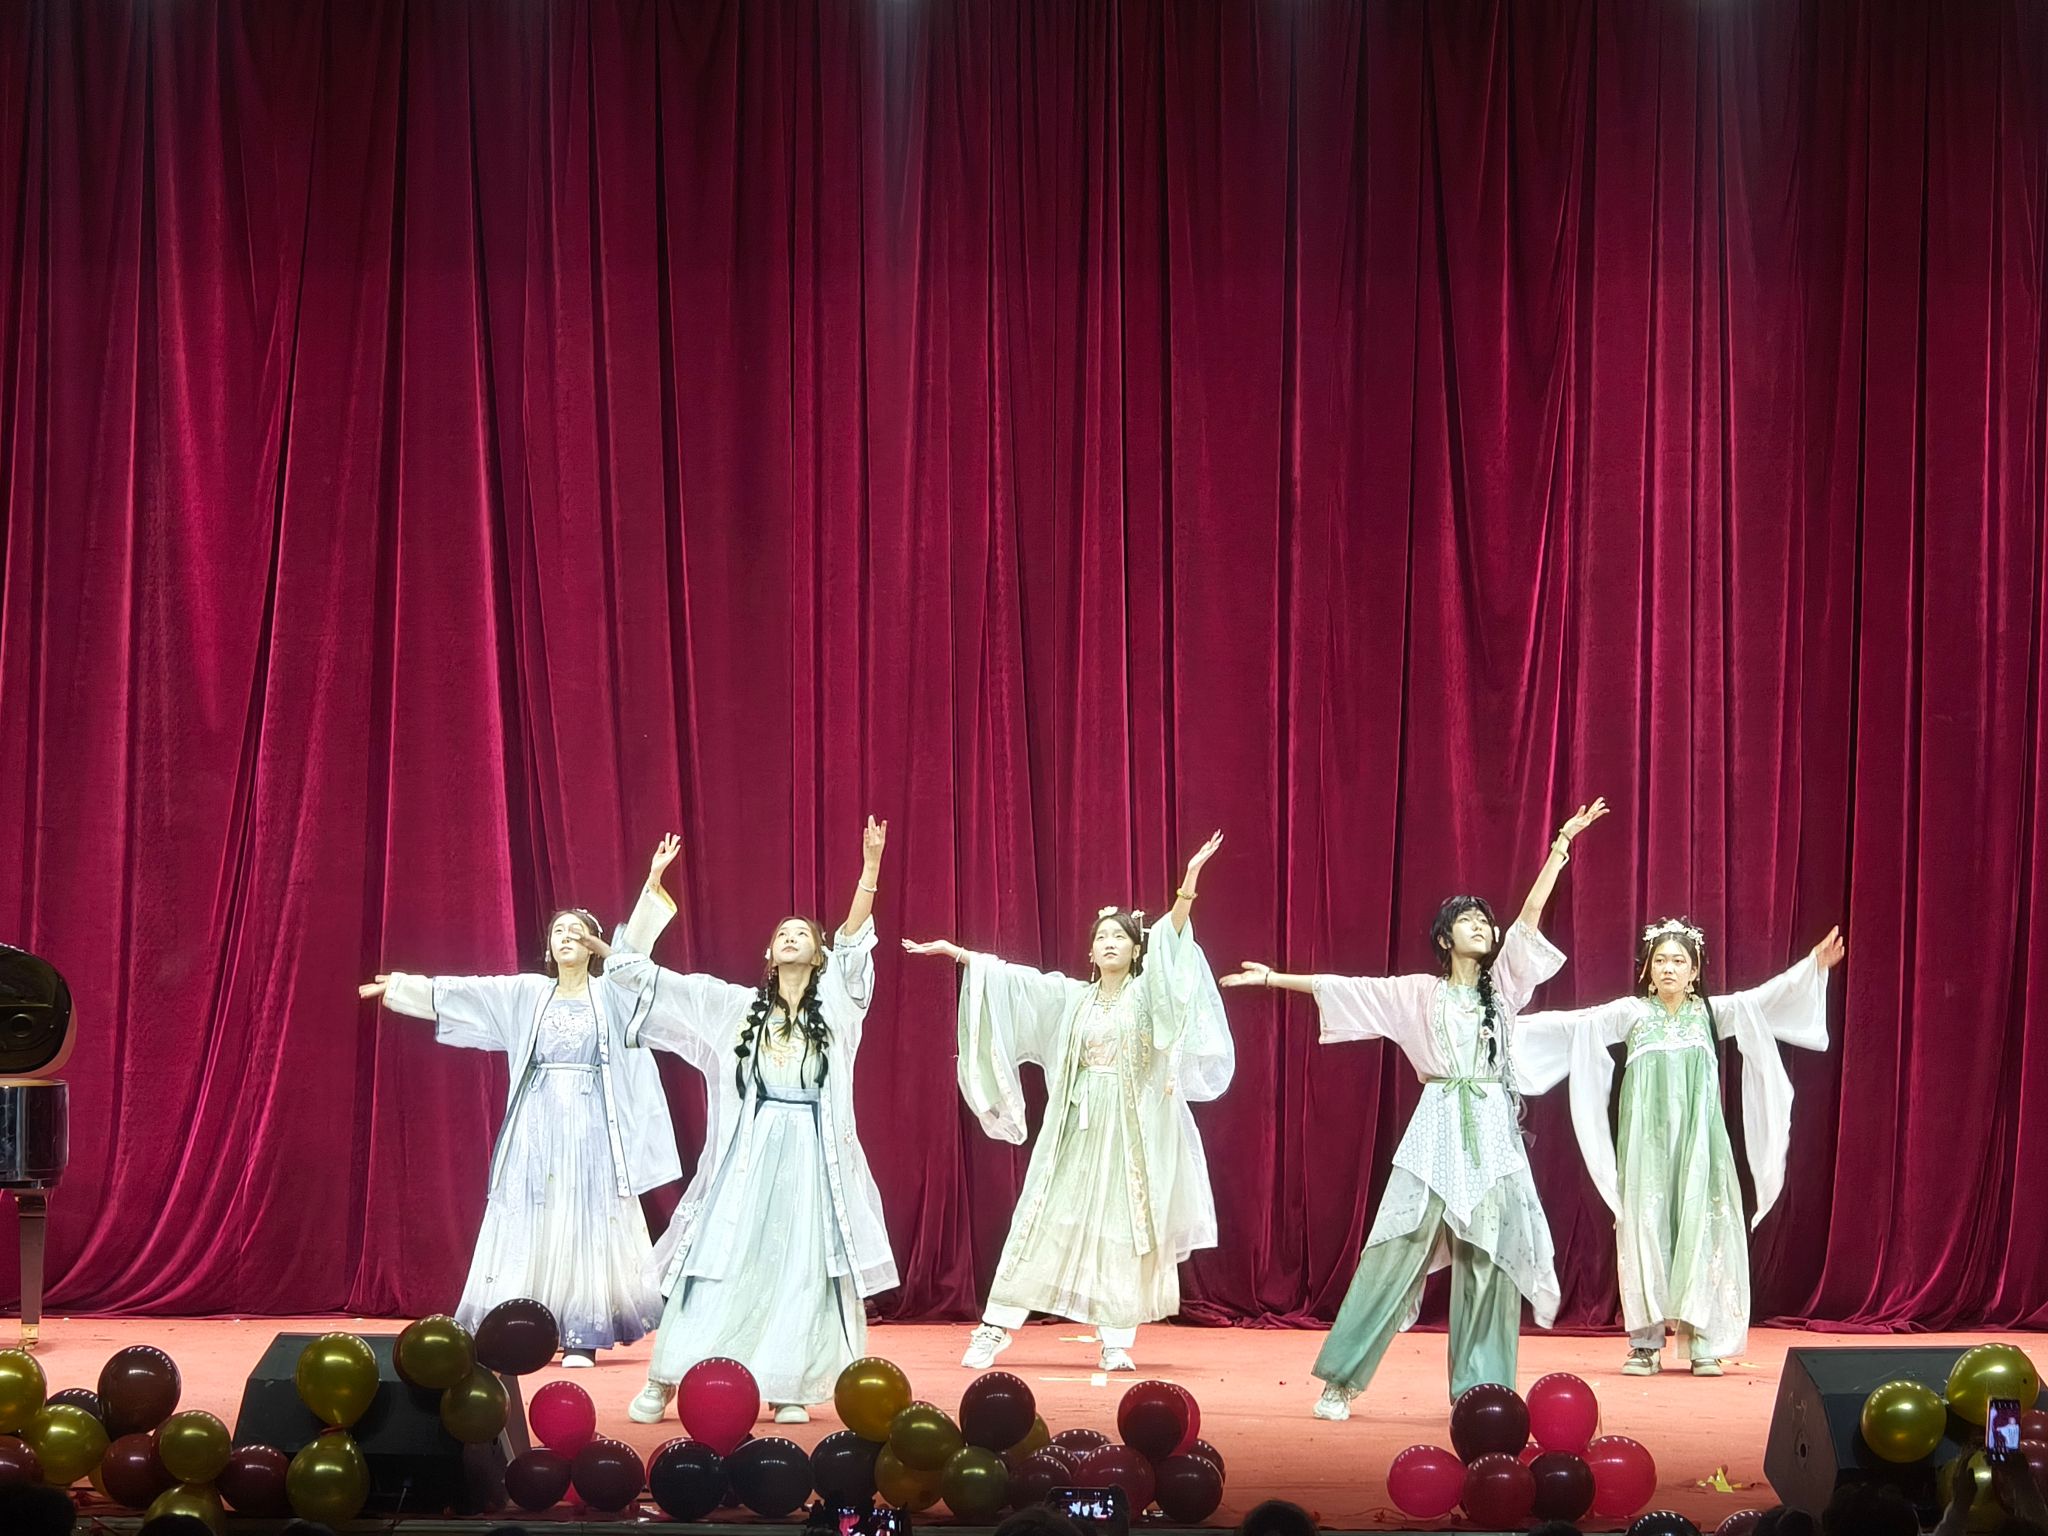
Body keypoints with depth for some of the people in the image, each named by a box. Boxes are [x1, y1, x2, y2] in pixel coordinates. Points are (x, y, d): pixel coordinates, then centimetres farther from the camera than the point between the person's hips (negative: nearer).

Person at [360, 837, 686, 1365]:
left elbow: (634, 945, -6)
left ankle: (581, 1337, -3)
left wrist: (654, 882, -18)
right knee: (530, 1225, -2)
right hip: (537, 1125, 2)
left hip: (592, 1127, -2)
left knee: (587, 1224, -4)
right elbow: (460, 993, 10)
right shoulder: (526, 994, 12)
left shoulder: (609, 993, 6)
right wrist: (404, 987, 3)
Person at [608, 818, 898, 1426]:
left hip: (814, 1154, 0)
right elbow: (659, 982, 12)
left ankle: (789, 1389, 2)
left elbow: (854, 939, -2)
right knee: (723, 1264, -4)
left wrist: (871, 866, -12)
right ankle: (664, 1381, -2)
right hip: (749, 1153, 0)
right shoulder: (739, 1005, 12)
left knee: (803, 1268, -3)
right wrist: (607, 953, 4)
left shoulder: (834, 1003, 9)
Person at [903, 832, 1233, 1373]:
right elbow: (1008, 976, 9)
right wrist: (953, 950, 1)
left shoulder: (1147, 993, 2)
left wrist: (1189, 883, -28)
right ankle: (993, 1330, -2)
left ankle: (1116, 1340, 2)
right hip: (1076, 1127, 2)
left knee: (1124, 1228, -3)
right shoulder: (1071, 997, 11)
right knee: (1043, 1220, -1)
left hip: (1132, 1129, -2)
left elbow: (1170, 938, -13)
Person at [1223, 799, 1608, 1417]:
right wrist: (1275, 978, 4)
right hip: (1438, 1129, -2)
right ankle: (1341, 1379, -4)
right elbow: (1344, 988, 7)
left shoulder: (1504, 986, 12)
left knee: (1489, 1257, -2)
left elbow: (1530, 915, 6)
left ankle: (1479, 1387, 2)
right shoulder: (1420, 994, 8)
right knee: (1399, 1247, -7)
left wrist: (1562, 843, -1)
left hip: (1494, 1133, 2)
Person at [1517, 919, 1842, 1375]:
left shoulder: (1712, 1012, 8)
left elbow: (1767, 999, -3)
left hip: (1697, 1137, 0)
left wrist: (1813, 967, -16)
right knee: (1646, 1228, -3)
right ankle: (1646, 1342, 0)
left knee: (1700, 1228, -5)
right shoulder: (1631, 1013, 8)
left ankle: (1704, 1342, -3)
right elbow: (1574, 1024, 3)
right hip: (1647, 1138, 0)